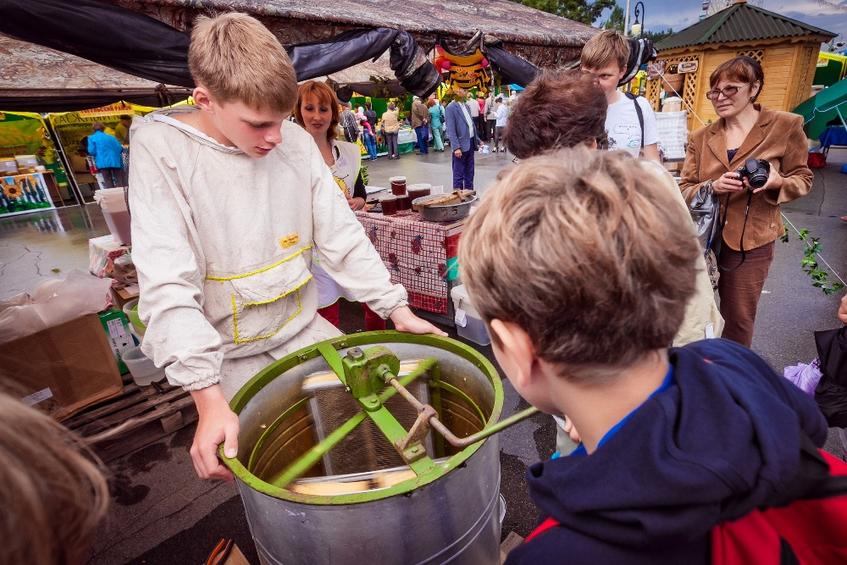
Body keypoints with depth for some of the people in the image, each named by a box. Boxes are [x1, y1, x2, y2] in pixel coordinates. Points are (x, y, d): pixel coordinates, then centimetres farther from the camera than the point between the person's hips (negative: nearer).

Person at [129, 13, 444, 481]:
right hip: (227, 350, -3)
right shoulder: (161, 149, -16)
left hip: (302, 327, 4)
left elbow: (342, 238, -3)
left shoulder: (297, 142, -5)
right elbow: (167, 286, -23)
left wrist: (397, 309, -9)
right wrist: (209, 399, -30)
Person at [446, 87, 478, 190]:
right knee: (458, 174, -1)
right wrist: (456, 147, -22)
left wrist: (477, 140, 17)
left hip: (470, 143, 8)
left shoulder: (466, 105, 14)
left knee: (469, 173, 14)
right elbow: (451, 130, -15)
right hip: (461, 145, -8)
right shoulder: (451, 108, -10)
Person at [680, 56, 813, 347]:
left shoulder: (786, 126, -2)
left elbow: (803, 179, 3)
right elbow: (684, 190, 3)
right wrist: (712, 187, -18)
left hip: (749, 242, -2)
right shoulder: (701, 137, 5)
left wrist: (777, 182, -19)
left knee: (738, 320, 10)